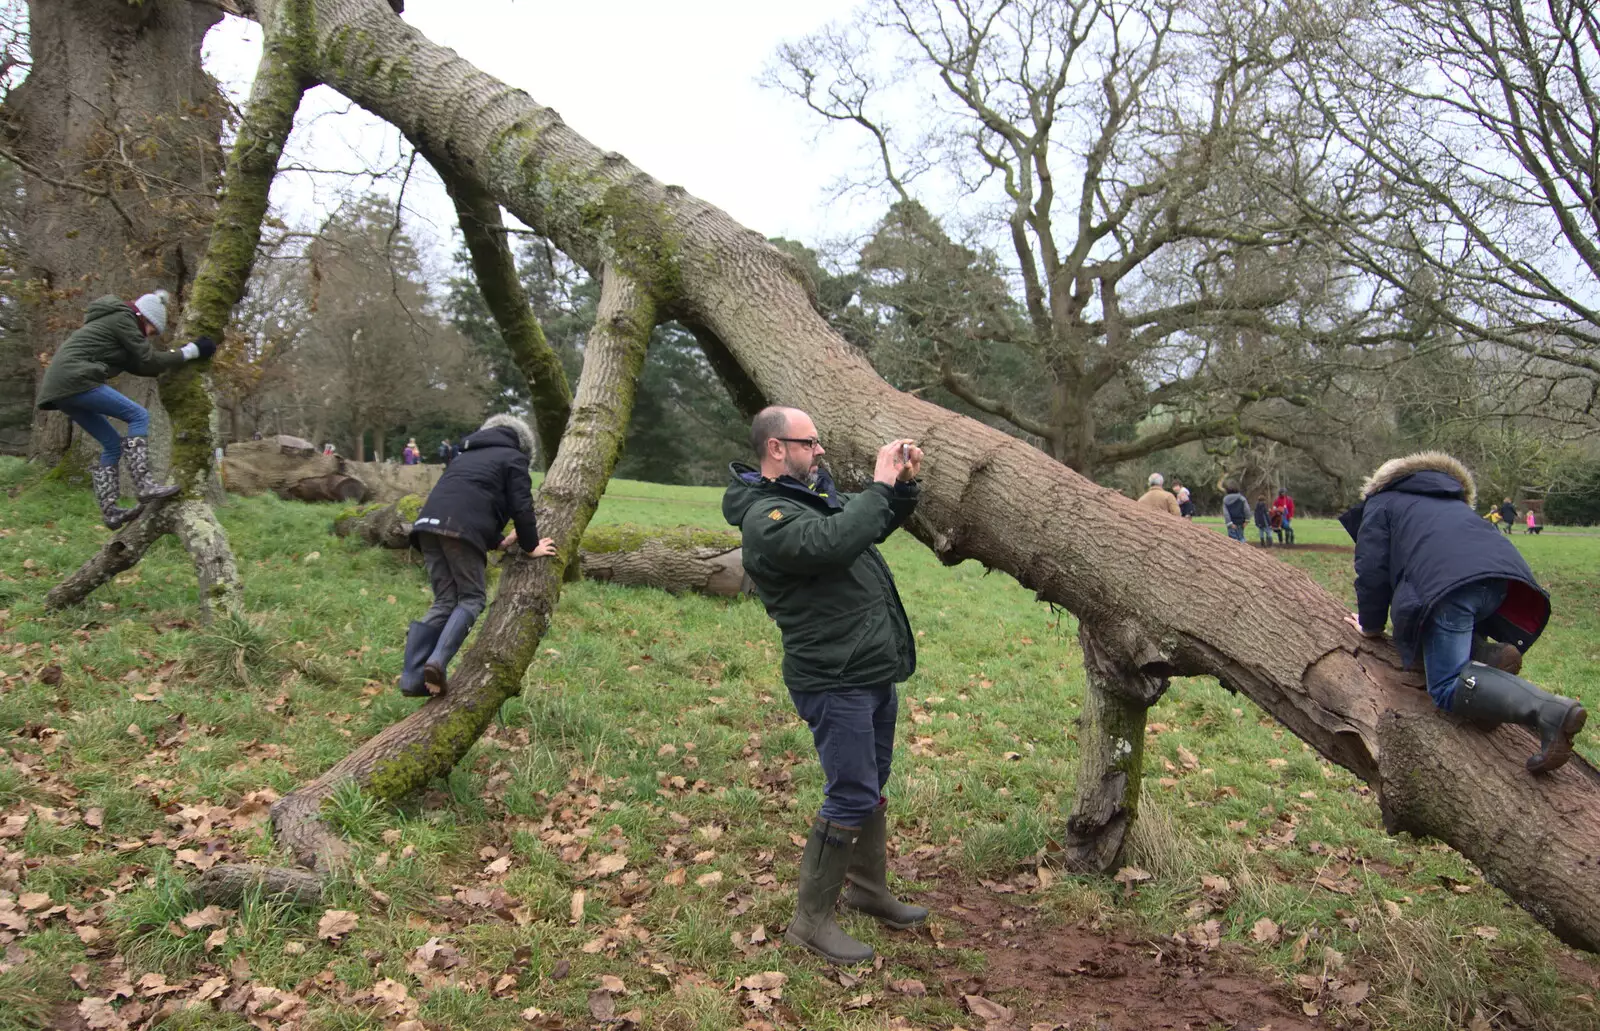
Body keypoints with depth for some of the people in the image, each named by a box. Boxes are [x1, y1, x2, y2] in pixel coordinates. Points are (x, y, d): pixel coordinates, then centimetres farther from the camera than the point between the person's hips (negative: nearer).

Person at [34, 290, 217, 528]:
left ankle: (110, 512, 6)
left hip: (60, 387, 10)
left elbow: (137, 365, 27)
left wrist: (175, 361, 25)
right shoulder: (123, 318, -1)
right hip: (74, 380, -10)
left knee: (113, 443, 10)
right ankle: (144, 485, -19)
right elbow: (148, 360, -5)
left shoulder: (113, 320, 27)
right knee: (138, 416, -9)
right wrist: (191, 351, -1)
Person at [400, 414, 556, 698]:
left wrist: (497, 542, 40)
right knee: (471, 598, 2)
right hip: (461, 528, -7)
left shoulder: (469, 454, 37)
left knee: (445, 602, 11)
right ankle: (438, 661, -20)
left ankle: (412, 678, 3)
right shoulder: (513, 458, 15)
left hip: (428, 523, 7)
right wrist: (531, 546, 18)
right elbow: (522, 507, 6)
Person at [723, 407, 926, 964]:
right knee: (851, 798, -5)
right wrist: (880, 483, -23)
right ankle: (811, 920, 9)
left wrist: (903, 485, 6)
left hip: (874, 672, 10)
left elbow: (874, 527, 24)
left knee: (871, 788, 21)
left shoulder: (811, 493, 13)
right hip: (835, 682, -10)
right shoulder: (765, 517, -17)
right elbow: (834, 541, -34)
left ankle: (869, 888, 38)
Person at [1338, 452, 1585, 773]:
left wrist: (1371, 625, 23)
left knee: (1448, 687, -12)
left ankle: (1551, 711, -33)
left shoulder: (1379, 504, 23)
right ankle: (1487, 657, -3)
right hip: (1504, 572, 7)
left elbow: (1372, 570, 12)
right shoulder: (1453, 502, 43)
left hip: (1448, 584, -7)